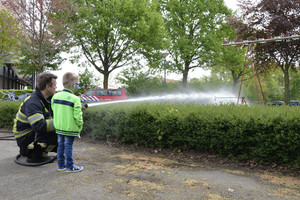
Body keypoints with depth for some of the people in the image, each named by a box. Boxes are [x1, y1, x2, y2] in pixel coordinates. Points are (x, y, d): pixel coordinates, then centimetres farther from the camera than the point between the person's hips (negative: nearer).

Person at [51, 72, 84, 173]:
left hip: (59, 127, 6)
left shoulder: (55, 96, 3)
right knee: (68, 146, 3)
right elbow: (77, 115, -17)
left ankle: (61, 165, 25)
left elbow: (54, 111, 12)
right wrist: (80, 124, -1)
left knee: (60, 145, 15)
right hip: (70, 128, -6)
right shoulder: (75, 99, -18)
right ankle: (70, 166, 13)